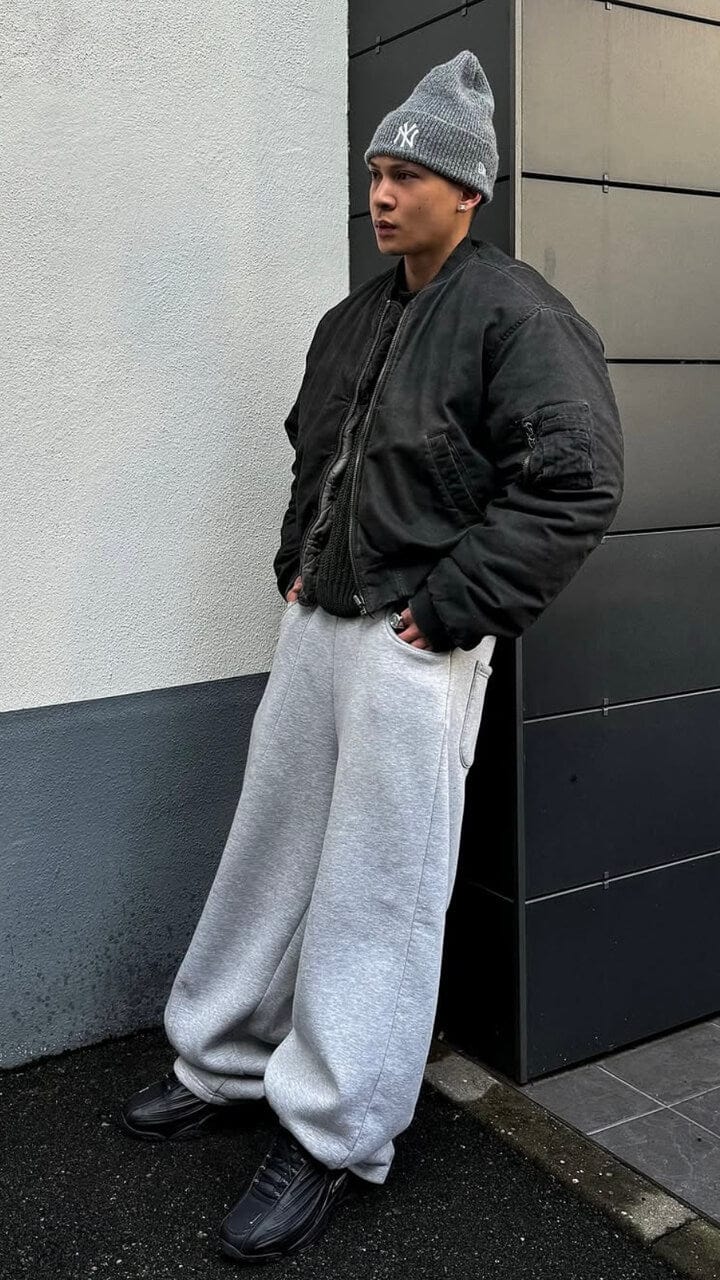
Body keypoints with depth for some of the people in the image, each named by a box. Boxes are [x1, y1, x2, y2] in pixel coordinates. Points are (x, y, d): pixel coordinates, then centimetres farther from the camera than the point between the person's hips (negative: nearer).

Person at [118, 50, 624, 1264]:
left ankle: (331, 1137, 15)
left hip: (415, 649, -8)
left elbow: (575, 482, -19)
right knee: (269, 849, 16)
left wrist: (451, 607, -18)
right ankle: (221, 1060, 33)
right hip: (314, 623, 8)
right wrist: (293, 561, 14)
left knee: (377, 891, 1)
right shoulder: (352, 319, 15)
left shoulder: (517, 316, -10)